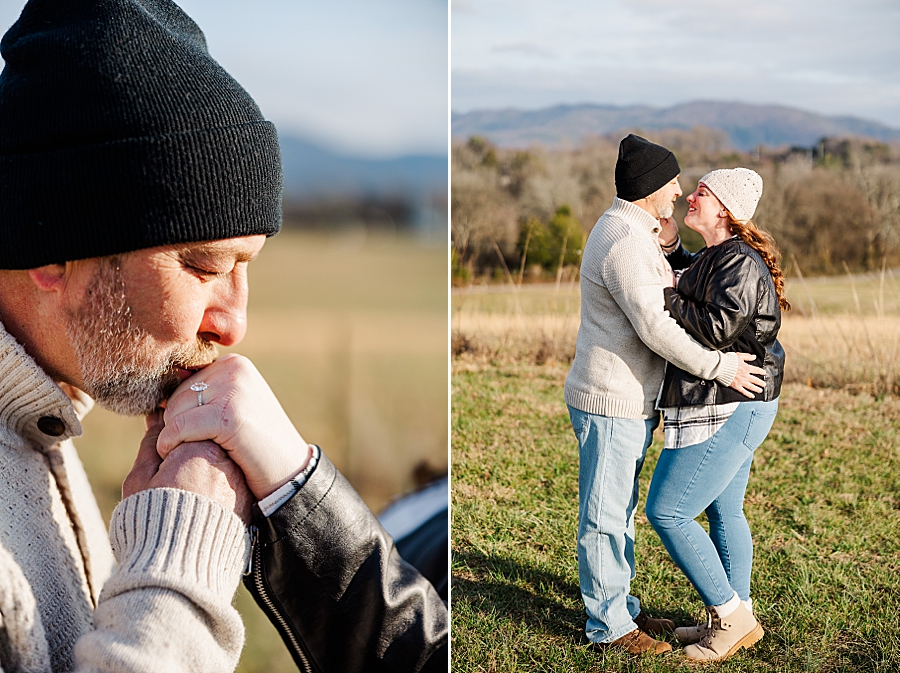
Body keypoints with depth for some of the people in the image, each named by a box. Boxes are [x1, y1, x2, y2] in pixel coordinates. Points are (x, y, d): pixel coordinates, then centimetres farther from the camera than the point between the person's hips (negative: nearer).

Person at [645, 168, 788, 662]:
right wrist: (669, 245, 14)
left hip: (726, 411, -11)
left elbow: (716, 328, -28)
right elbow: (692, 281, 31)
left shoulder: (741, 263, -18)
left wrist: (662, 296, -19)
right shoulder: (716, 257, 12)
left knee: (666, 512, -6)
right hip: (735, 407, 11)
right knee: (723, 511, 18)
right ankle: (739, 621, 28)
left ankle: (729, 613, 3)